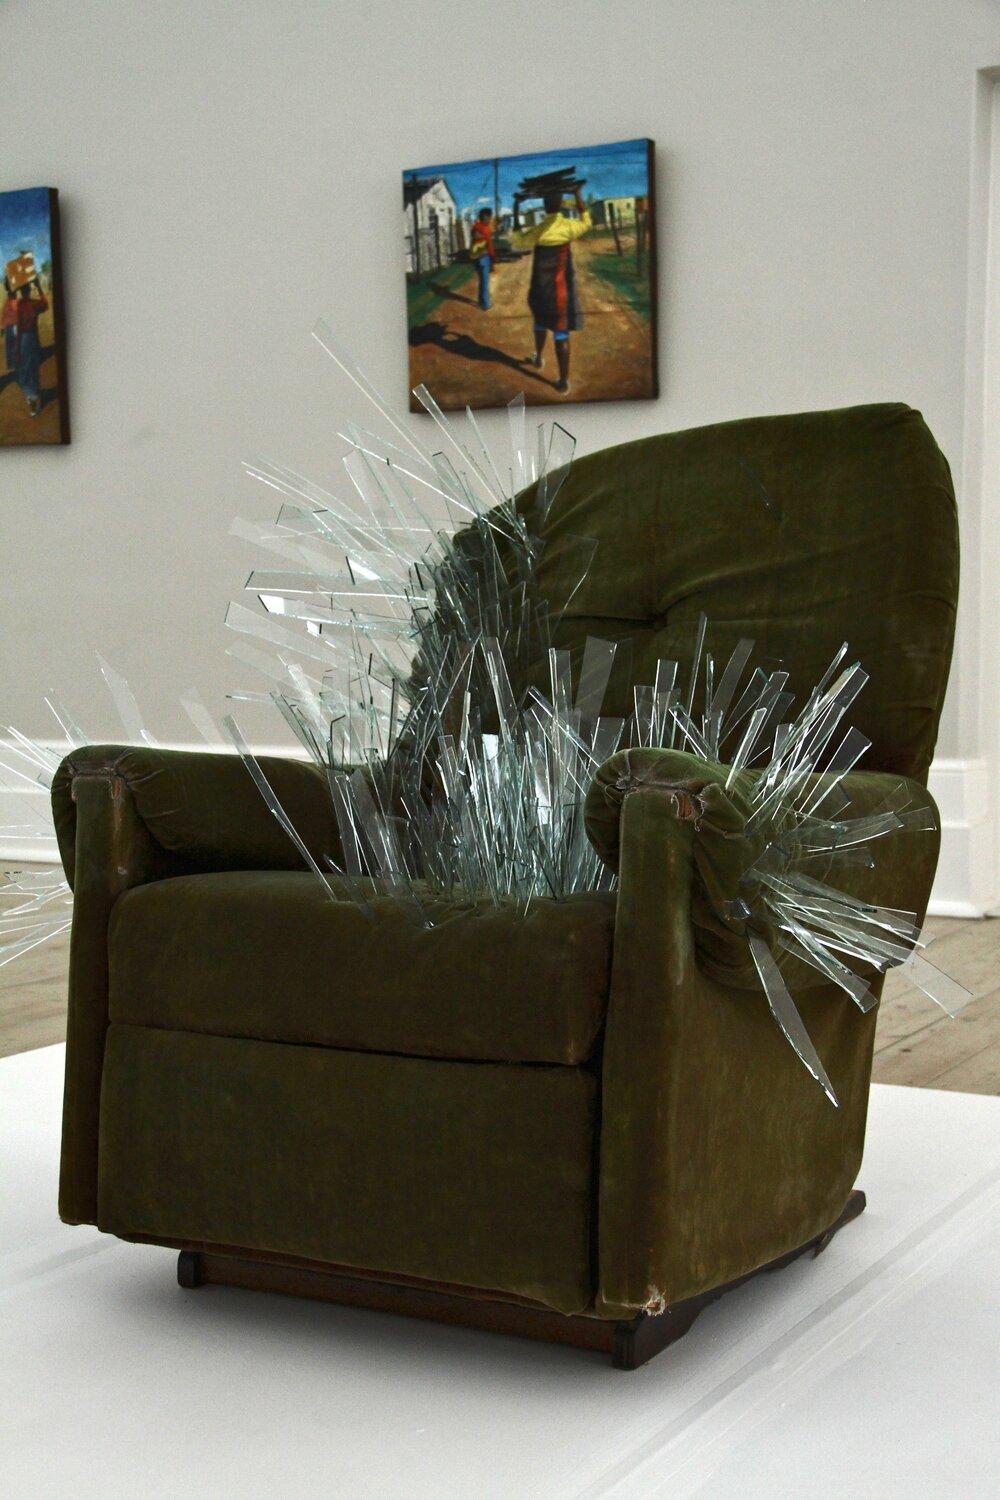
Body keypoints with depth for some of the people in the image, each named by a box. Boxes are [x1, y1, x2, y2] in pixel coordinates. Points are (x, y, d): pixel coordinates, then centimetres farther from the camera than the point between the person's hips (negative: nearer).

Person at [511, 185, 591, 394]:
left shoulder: (537, 230, -11)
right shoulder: (568, 227, -13)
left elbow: (518, 242, 7)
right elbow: (585, 223, 9)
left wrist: (515, 214, 9)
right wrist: (578, 195, 11)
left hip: (540, 287, 2)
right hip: (562, 288, -2)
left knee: (541, 320, 29)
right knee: (561, 332, -2)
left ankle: (538, 357, 50)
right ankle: (564, 380, -3)